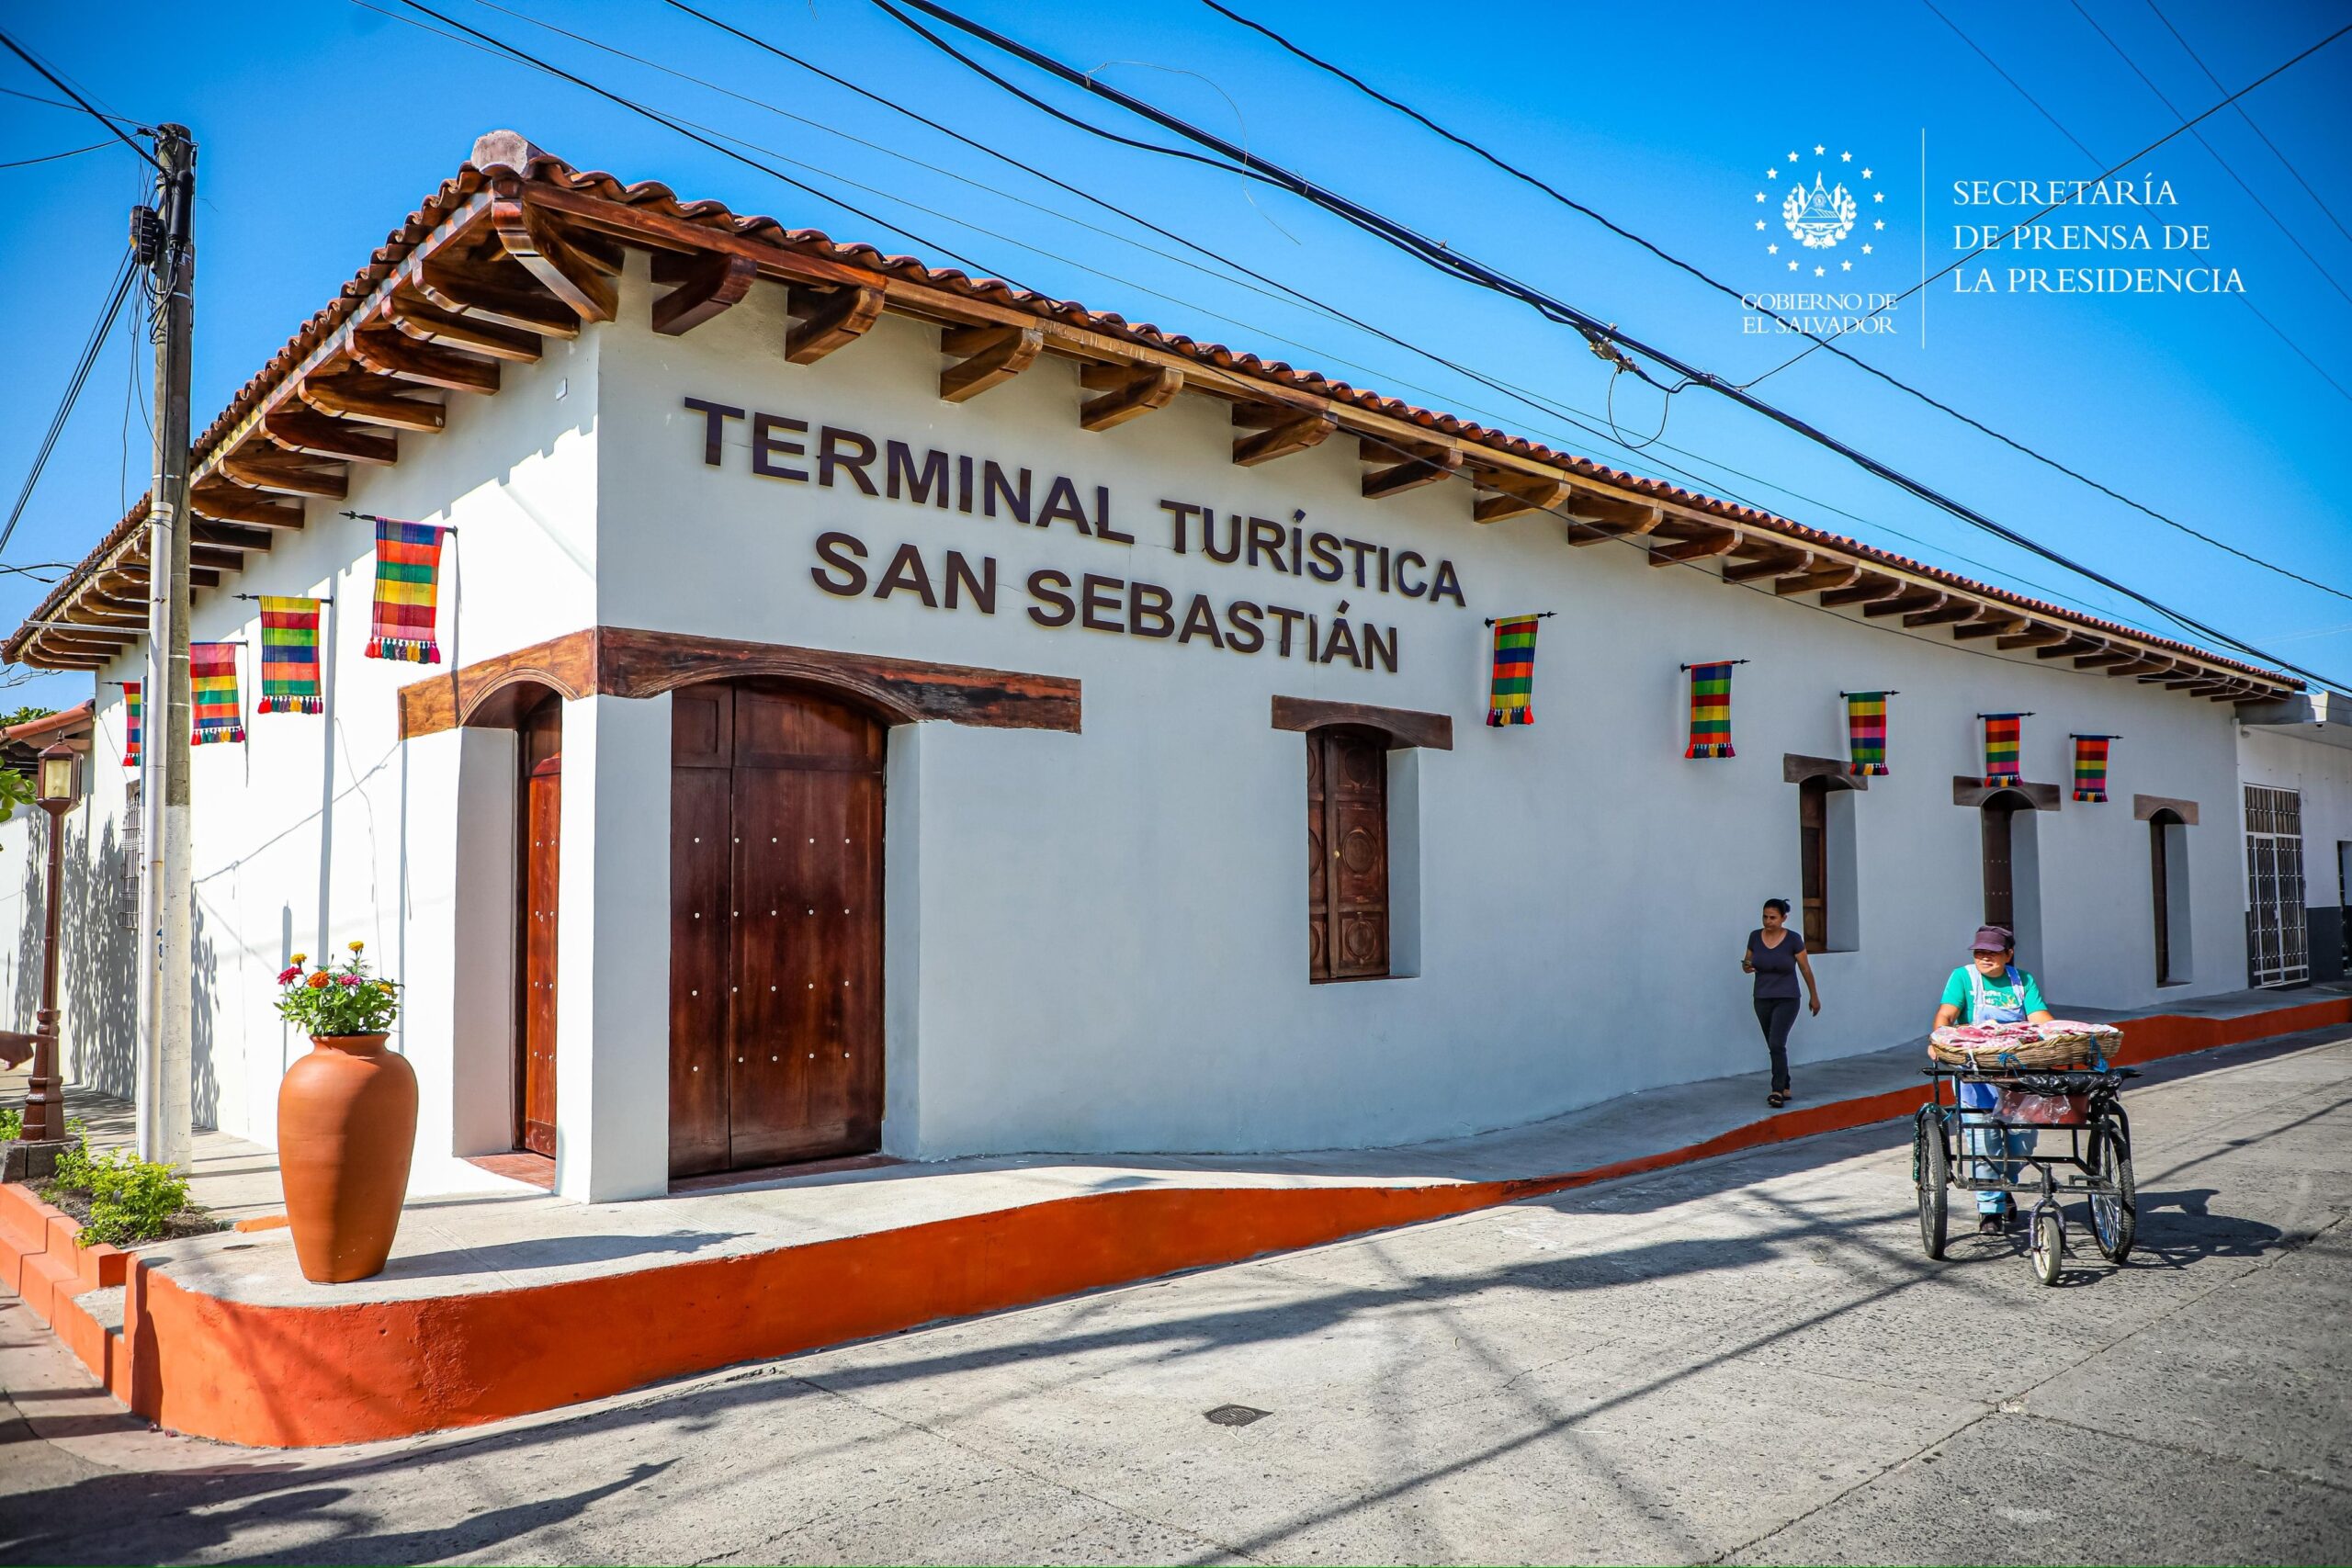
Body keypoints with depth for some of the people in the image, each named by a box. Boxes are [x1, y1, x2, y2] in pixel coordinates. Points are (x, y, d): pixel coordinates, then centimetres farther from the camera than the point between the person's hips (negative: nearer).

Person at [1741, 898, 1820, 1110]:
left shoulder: (1793, 939, -11)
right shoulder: (1755, 936, -2)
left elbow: (1805, 969, -1)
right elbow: (1746, 964, 9)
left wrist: (1814, 997, 6)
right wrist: (1746, 967, -16)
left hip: (1787, 1000, -4)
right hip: (1762, 1000, 4)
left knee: (1776, 1044, -18)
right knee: (1776, 1047, 13)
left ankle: (1777, 1092, -16)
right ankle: (1785, 1088, 25)